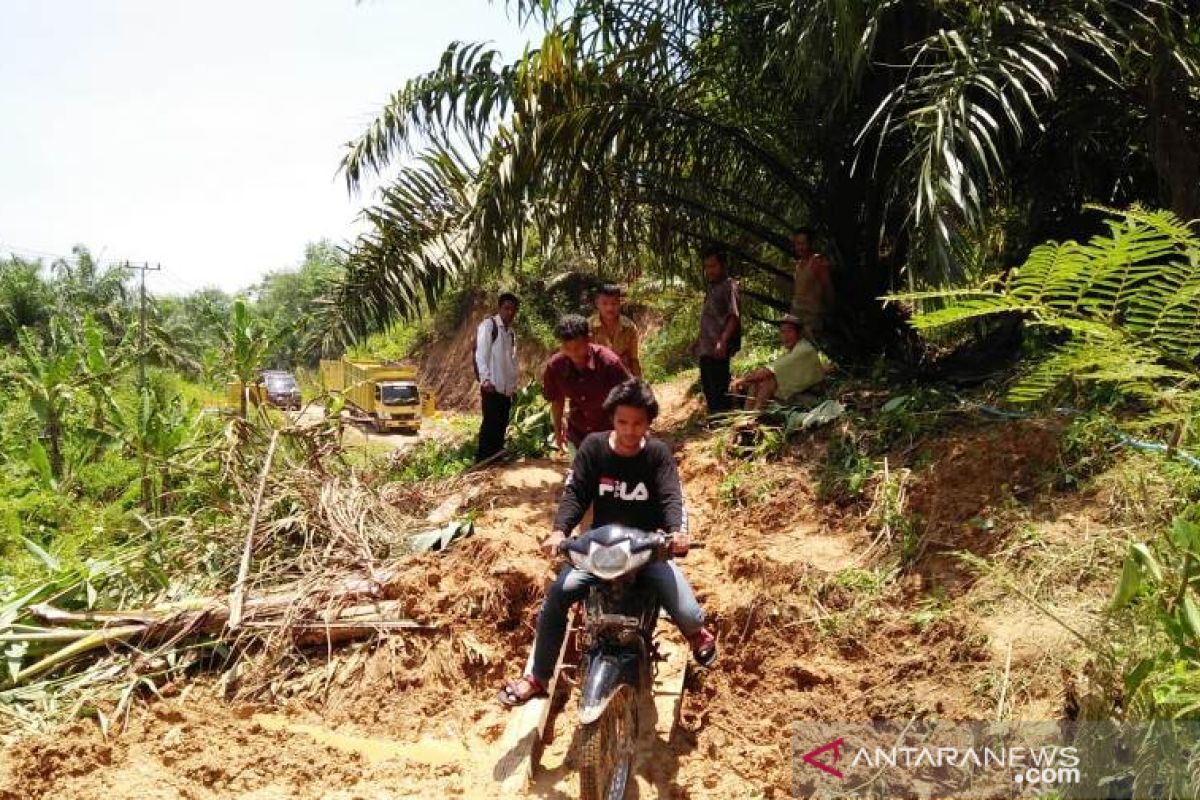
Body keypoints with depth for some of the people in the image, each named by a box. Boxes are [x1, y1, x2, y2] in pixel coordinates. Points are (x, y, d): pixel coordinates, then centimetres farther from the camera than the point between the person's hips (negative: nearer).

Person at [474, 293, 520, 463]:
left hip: (506, 388, 7)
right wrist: (485, 379, -19)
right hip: (492, 387, -7)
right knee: (490, 425, -9)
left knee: (501, 426, 8)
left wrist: (514, 385, 14)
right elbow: (481, 353, -10)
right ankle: (481, 463, -4)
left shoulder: (511, 332, 18)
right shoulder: (488, 324, -3)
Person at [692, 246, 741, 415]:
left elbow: (734, 316, -17)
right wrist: (698, 340, 25)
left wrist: (723, 341, -27)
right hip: (706, 348, 9)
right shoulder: (713, 288, 20)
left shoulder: (729, 286, -7)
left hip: (718, 349, -9)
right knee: (708, 387, 14)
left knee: (719, 389, -9)